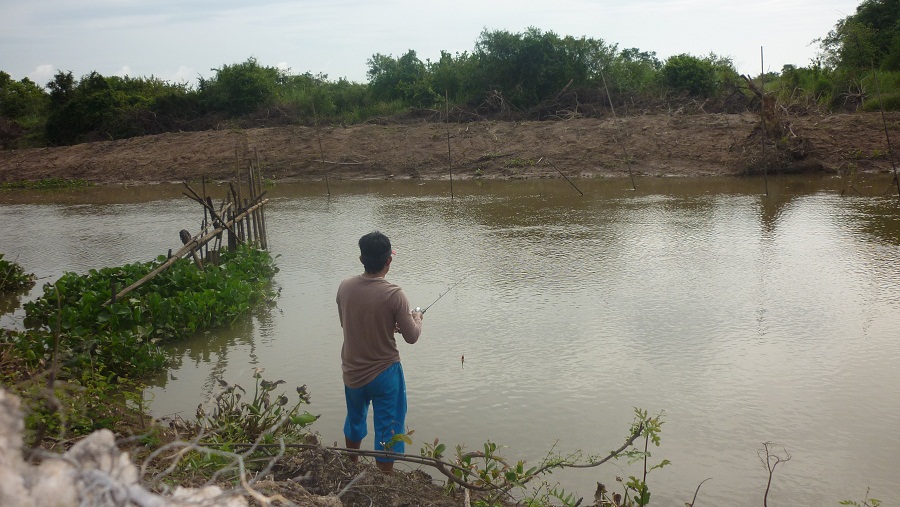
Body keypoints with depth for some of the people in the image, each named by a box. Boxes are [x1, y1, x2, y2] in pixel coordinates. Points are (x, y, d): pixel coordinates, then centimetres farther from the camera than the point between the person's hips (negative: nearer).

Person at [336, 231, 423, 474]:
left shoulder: (345, 287, -9)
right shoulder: (394, 295, -23)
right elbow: (411, 336, -13)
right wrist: (416, 318, 9)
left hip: (352, 372, 6)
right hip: (384, 374, -5)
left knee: (355, 419, 28)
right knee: (387, 430, 10)